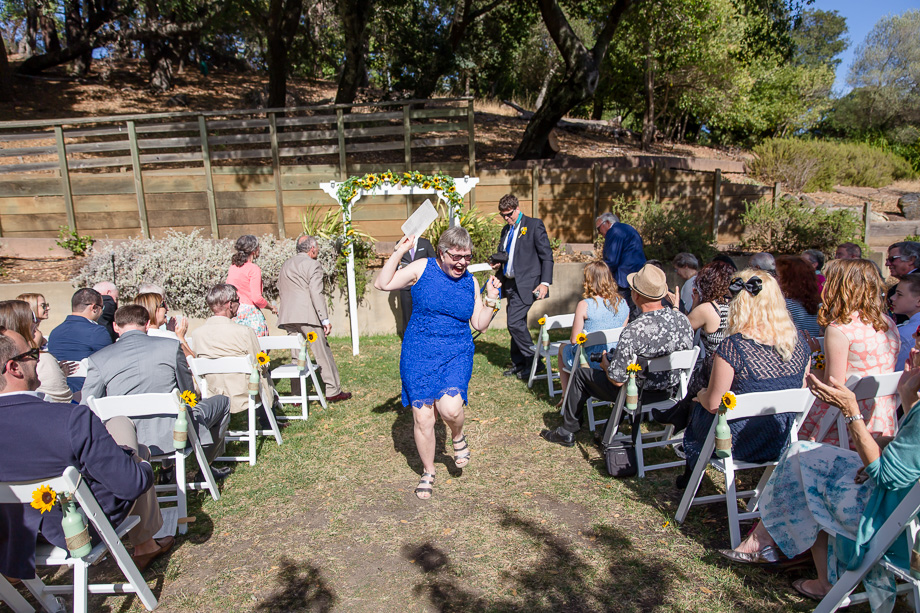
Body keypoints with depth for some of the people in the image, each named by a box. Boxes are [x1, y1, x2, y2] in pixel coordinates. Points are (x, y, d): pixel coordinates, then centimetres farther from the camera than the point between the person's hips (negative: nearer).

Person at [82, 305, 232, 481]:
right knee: (222, 401, 22)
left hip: (126, 444, 4)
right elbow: (188, 394, 2)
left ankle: (168, 469, 36)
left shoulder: (97, 359, -2)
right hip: (170, 436, -4)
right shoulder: (171, 346, -7)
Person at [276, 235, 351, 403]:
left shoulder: (285, 265, 18)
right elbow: (316, 294, -13)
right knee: (323, 353, 2)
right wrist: (325, 320, -13)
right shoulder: (313, 265, -5)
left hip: (287, 317, 7)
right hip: (307, 316, -7)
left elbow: (280, 291, 20)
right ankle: (333, 391, 7)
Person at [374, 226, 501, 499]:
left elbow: (480, 325, 7)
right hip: (418, 356, -1)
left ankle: (458, 436, 15)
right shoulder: (422, 268, -3)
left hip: (456, 355, 1)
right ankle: (428, 472, 28)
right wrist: (399, 252, -12)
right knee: (422, 419, 3)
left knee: (450, 408, -23)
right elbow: (382, 284, -5)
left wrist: (491, 298, -6)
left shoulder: (470, 282, 5)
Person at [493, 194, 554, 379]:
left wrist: (545, 282, -16)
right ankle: (519, 364, 22)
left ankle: (533, 360, 2)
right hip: (510, 283, 8)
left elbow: (546, 255, -8)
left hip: (526, 284, -7)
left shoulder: (534, 225, -5)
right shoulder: (506, 230, 17)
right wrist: (497, 264, 3)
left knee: (515, 322, -13)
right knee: (516, 324, 12)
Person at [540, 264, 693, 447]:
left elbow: (617, 380, -28)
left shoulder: (634, 330, -34)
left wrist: (605, 364, -6)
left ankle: (567, 432, 28)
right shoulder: (682, 318, -14)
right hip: (670, 390, 7)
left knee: (580, 374, 14)